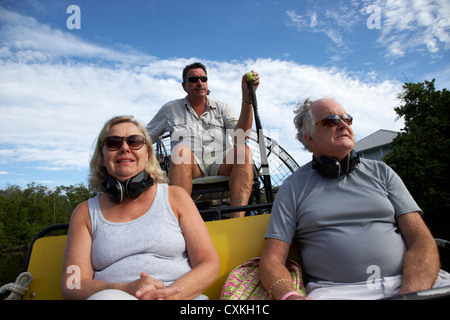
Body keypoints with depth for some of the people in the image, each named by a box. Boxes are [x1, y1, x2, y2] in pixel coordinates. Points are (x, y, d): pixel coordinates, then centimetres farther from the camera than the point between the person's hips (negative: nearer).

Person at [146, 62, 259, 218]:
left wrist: (247, 98, -9)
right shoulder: (171, 109, 19)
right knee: (181, 150, -33)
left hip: (220, 166, 1)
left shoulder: (222, 108, 18)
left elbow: (241, 136, 0)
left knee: (243, 150, -28)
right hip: (187, 166, -1)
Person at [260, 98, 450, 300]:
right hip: (334, 289, -3)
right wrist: (289, 295, -21)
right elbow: (272, 260, 1)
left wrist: (411, 292, -14)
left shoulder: (381, 172, 14)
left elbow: (421, 239, 5)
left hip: (405, 282, 4)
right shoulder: (293, 188, 7)